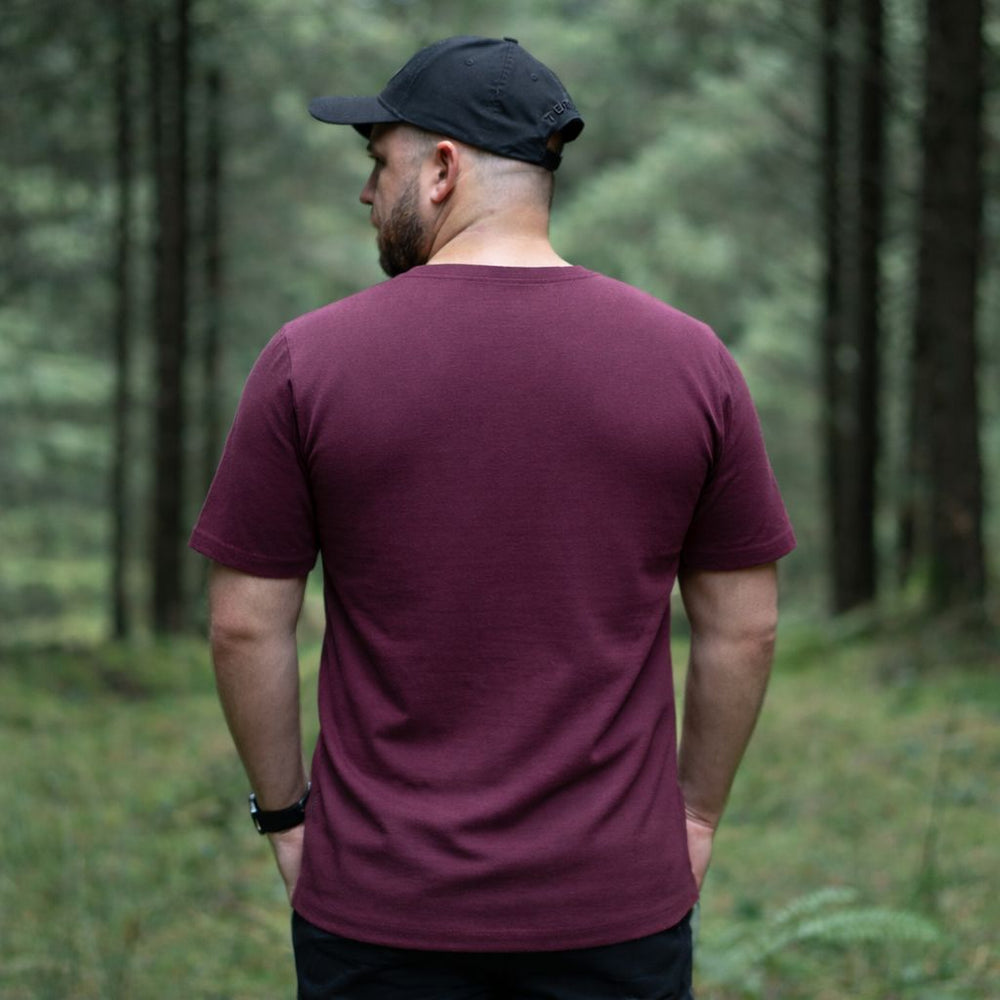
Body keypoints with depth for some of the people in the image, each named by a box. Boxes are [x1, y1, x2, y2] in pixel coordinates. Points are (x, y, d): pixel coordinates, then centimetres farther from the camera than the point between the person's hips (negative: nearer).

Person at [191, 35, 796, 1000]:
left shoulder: (309, 360, -7)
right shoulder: (689, 360, -2)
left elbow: (246, 623, -3)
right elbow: (744, 627, 2)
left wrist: (285, 813, 9)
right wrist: (695, 811, 14)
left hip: (378, 901, -1)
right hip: (618, 900, 1)